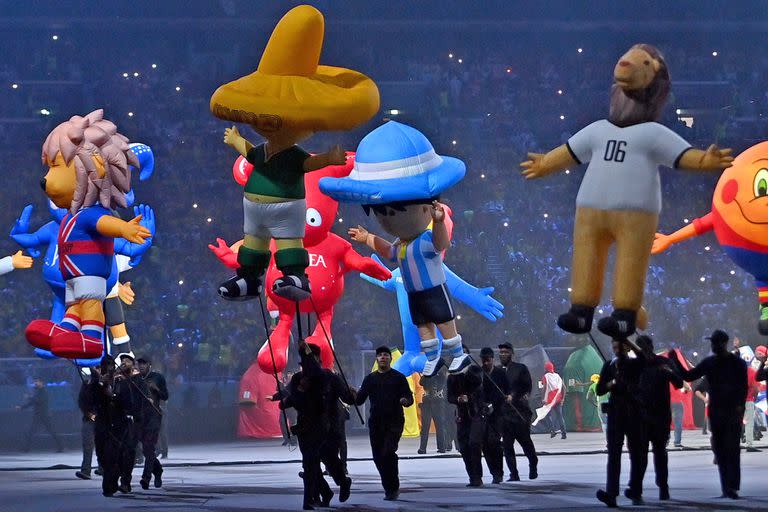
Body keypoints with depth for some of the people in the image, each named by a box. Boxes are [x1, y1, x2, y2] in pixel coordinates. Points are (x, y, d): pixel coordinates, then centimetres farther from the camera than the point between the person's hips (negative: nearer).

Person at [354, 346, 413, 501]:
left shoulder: (398, 377, 5)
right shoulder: (370, 379, 15)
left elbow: (409, 397, 2)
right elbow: (360, 400, 11)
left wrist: (406, 401, -22)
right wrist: (354, 396, -11)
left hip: (394, 421, -4)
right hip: (375, 422, 4)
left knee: (388, 452, -20)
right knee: (378, 456, 2)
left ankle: (393, 488, -11)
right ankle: (389, 488, 16)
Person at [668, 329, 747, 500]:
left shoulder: (737, 363, -2)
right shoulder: (709, 362, 11)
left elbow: (743, 387, -7)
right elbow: (688, 376, 13)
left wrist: (739, 406, -21)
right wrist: (676, 361, 3)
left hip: (733, 411, -5)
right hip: (715, 411, 5)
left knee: (731, 448, -12)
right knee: (719, 449, 4)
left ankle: (732, 486, -16)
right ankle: (727, 486, 8)